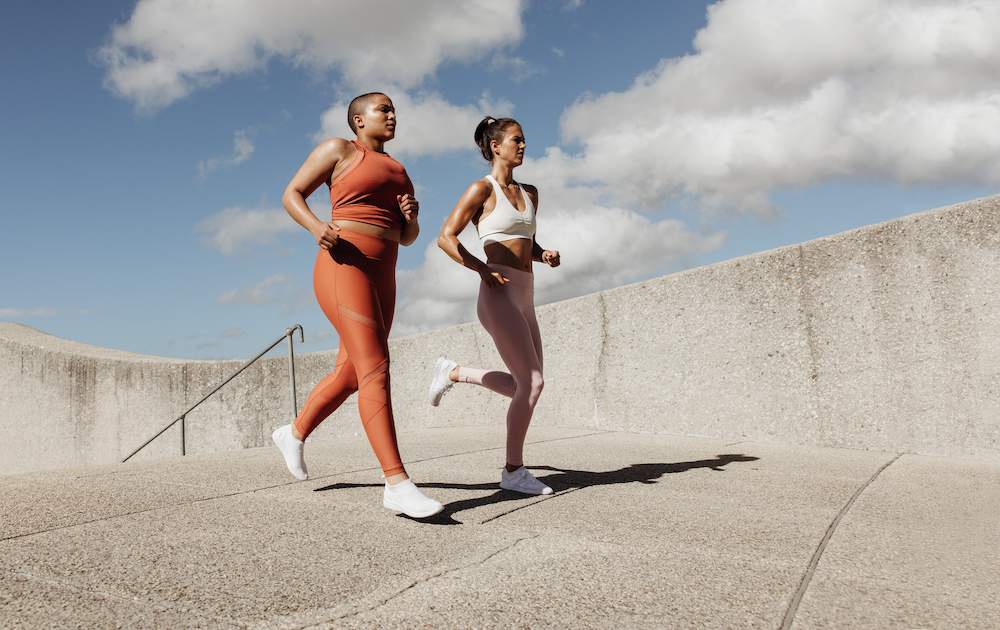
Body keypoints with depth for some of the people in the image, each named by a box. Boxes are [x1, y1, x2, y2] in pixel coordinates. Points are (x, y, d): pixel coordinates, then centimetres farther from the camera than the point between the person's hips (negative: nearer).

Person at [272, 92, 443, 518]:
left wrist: (411, 216, 0)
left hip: (379, 279, 8)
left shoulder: (395, 170, 23)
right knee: (376, 370, -19)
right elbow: (291, 195, 2)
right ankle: (397, 484, -22)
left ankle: (293, 434, 37)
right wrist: (317, 227, -18)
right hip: (343, 271, -8)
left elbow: (406, 237, 24)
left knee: (350, 375, 13)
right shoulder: (338, 149, 4)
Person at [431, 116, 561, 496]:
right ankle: (514, 471, 1)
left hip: (524, 300, 8)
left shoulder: (529, 193, 19)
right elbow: (446, 238, -6)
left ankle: (453, 372, 28)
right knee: (532, 383, -12)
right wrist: (484, 270, -16)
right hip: (499, 297, -8)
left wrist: (546, 255, 6)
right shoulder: (481, 189, -3)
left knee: (526, 386, 10)